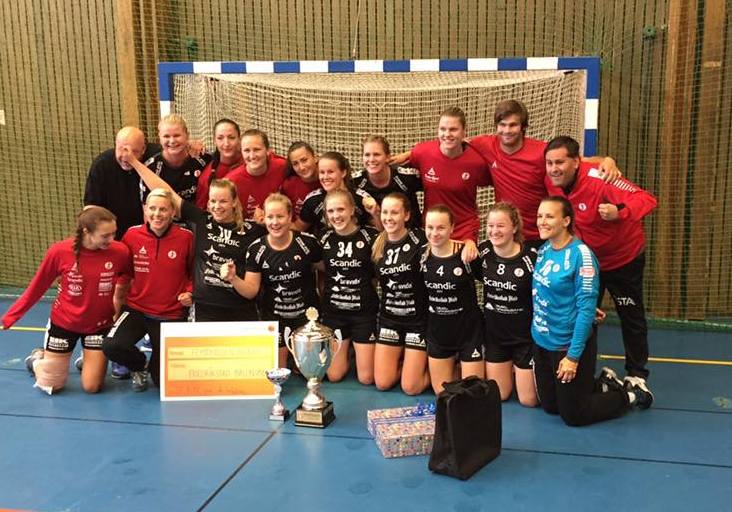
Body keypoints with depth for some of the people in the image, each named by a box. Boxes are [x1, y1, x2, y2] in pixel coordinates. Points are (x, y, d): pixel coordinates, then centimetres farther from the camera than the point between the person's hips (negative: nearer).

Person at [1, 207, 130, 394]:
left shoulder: (120, 251, -21)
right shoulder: (59, 251, -20)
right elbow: (37, 287, -6)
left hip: (99, 325, 1)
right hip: (63, 323, 0)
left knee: (92, 387, 0)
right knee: (50, 387, 10)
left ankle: (90, 362, 33)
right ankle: (37, 359, 43)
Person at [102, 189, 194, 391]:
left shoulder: (185, 237, -11)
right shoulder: (132, 235, -7)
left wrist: (190, 293, -11)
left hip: (171, 314, -1)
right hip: (136, 308, 1)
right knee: (111, 347, -28)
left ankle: (157, 362, 38)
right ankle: (140, 365, 9)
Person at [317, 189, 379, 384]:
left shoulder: (369, 236, -10)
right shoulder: (325, 239, 0)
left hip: (364, 312, -3)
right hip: (333, 312, 3)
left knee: (366, 378, 0)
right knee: (333, 376, 6)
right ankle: (346, 350, 36)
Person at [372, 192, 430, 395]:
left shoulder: (420, 240, -14)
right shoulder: (377, 245, 1)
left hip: (418, 319, -4)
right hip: (389, 318, 4)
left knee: (411, 388, -4)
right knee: (382, 383, 2)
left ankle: (428, 362, 27)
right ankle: (403, 358, 31)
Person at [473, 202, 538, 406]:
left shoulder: (531, 257, -20)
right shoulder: (483, 251, -7)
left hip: (525, 335, -4)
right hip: (494, 334, 4)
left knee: (529, 400, 4)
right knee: (498, 395, 14)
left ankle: (523, 371, 35)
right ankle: (513, 369, 43)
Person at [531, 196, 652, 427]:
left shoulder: (580, 254, -21)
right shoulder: (544, 249, 1)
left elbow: (586, 309, -21)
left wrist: (573, 355, -21)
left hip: (569, 344, -7)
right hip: (542, 342, 8)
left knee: (573, 415, 7)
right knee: (549, 406, 19)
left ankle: (631, 395, 27)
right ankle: (604, 384, 37)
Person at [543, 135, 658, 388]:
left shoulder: (598, 179, -34)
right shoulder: (551, 181, -16)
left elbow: (647, 199, -38)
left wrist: (619, 211, -55)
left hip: (624, 258, -4)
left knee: (631, 317, 12)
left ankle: (637, 374, 30)